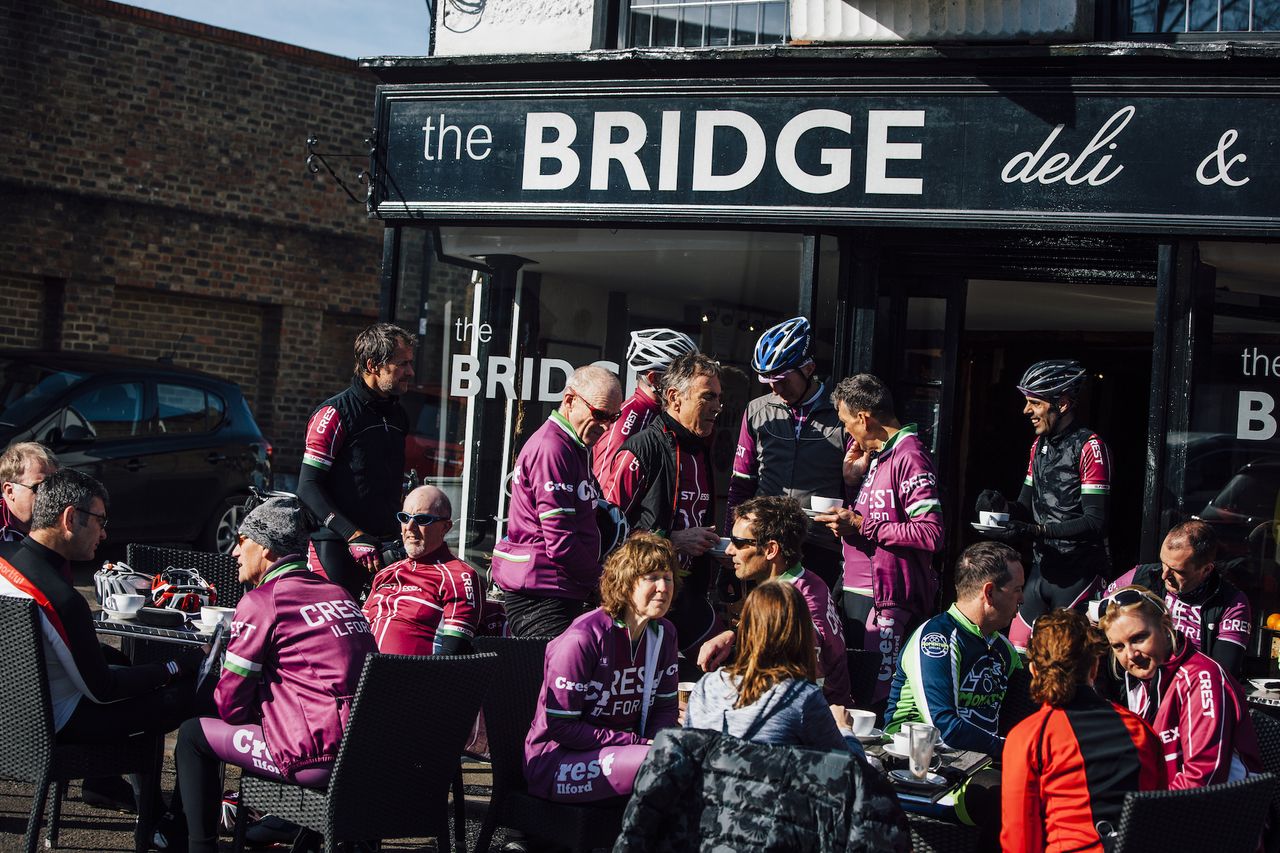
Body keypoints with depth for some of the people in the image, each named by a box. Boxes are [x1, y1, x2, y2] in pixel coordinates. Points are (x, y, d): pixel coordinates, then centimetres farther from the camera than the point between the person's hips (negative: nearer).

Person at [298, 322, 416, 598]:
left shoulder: (398, 414, 16)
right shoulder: (335, 413, -7)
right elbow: (308, 487, -12)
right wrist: (353, 535, -19)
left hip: (386, 544, 7)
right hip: (335, 546, -7)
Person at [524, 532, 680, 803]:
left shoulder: (664, 634, 7)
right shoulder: (582, 639, -18)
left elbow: (665, 707, 16)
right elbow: (560, 727, -18)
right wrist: (641, 743, -19)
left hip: (624, 747, 8)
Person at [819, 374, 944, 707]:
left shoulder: (909, 457, -14)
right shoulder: (877, 455, 17)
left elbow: (931, 534, -22)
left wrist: (861, 526, -17)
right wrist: (853, 479, 9)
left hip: (887, 599, -10)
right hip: (857, 592, 10)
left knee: (879, 695, -9)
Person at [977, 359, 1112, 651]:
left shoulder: (1089, 446, -12)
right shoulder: (1039, 445, 14)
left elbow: (1095, 522, -19)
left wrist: (1036, 531, -26)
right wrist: (1002, 506, -7)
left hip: (1078, 574, -8)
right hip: (1042, 569, 8)